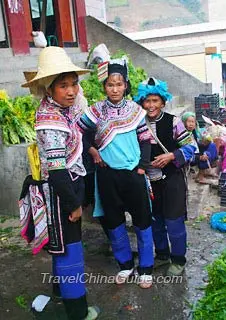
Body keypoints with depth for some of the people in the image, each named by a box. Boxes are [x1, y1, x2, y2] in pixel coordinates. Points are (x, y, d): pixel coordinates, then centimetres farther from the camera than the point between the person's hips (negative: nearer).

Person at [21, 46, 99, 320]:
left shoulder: (63, 109, 2)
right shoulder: (50, 121, -25)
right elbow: (57, 171, -26)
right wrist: (74, 204, -18)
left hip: (70, 183, 10)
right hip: (60, 189, -10)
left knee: (64, 241, 25)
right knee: (68, 245, 3)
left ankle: (63, 286, 47)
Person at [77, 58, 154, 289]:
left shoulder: (135, 110, 2)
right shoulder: (96, 111, 1)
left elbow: (145, 140, 4)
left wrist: (142, 167, -4)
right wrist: (92, 150, -3)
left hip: (132, 173, -1)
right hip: (107, 174, 1)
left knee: (142, 221, 5)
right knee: (113, 221, 11)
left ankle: (145, 268, 22)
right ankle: (125, 264, 31)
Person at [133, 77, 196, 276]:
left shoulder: (173, 122, -9)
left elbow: (190, 147, -7)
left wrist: (171, 156, -19)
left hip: (172, 179, -4)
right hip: (150, 180, 4)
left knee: (174, 221, 2)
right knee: (155, 220, 16)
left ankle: (178, 260, 22)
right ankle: (162, 254, 36)